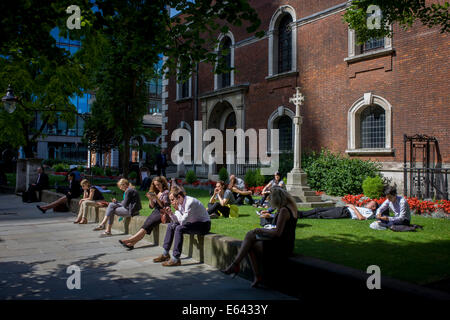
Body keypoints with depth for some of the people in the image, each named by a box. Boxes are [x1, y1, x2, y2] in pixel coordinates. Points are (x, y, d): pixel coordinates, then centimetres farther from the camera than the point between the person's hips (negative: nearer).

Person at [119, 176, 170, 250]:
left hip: (163, 213, -6)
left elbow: (164, 206, -9)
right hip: (156, 211, 6)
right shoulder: (156, 192, 18)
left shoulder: (166, 192, -1)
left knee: (148, 224, -24)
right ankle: (132, 243, -32)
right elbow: (152, 206, 14)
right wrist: (150, 199, -5)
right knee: (146, 223, -20)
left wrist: (156, 198, -19)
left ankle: (130, 240, -30)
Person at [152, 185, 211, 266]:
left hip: (204, 224, -10)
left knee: (179, 228, -28)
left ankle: (176, 259, -23)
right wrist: (170, 214, -10)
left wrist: (177, 209, -20)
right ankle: (165, 254, 14)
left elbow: (183, 221, -27)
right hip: (193, 222, 10)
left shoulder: (190, 202, -26)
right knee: (170, 225, 10)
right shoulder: (180, 203, 1)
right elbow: (177, 221, 5)